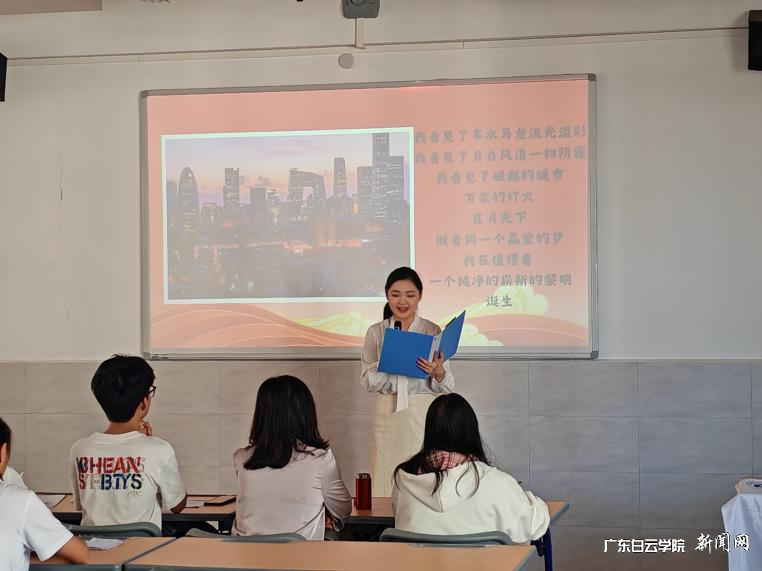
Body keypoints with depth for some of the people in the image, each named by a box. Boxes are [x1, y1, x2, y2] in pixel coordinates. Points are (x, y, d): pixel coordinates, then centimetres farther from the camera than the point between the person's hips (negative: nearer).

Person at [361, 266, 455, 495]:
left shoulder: (433, 331, 2)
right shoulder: (375, 333, 5)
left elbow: (447, 387, 0)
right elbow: (368, 382, 1)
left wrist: (438, 372, -21)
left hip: (424, 416, -1)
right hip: (387, 415, 1)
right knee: (387, 482, 1)